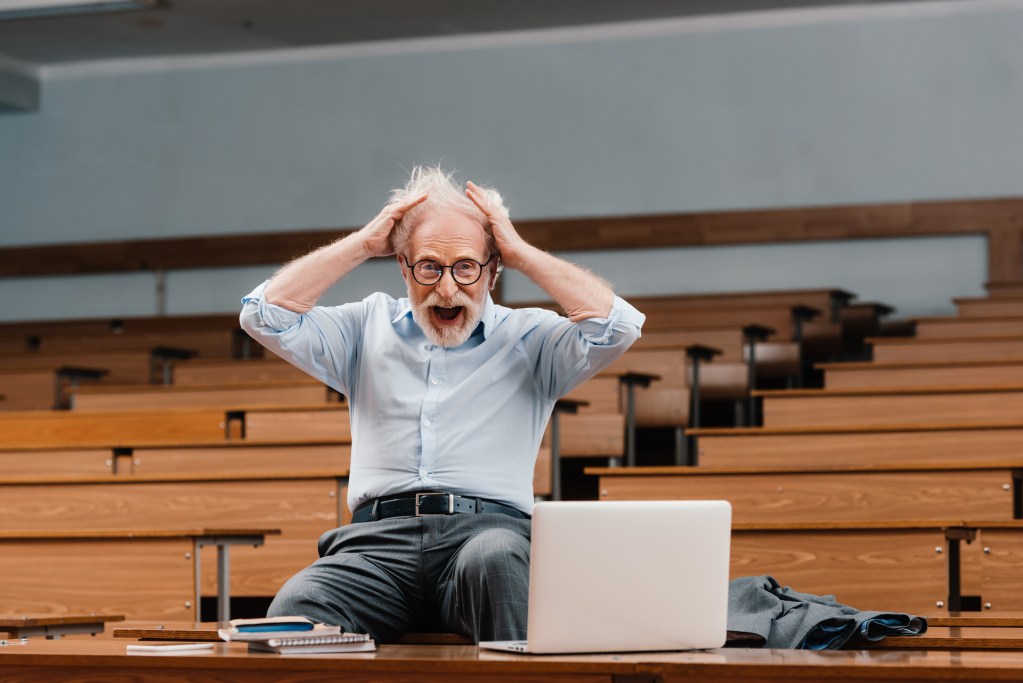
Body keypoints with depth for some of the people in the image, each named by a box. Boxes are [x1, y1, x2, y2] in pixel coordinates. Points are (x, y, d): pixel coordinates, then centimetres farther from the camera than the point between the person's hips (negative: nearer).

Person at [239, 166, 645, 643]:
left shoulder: (529, 338, 17)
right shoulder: (369, 328, 24)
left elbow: (616, 325, 0)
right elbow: (265, 315, 12)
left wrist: (520, 252, 8)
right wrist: (364, 243, 13)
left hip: (490, 526, -1)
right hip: (381, 536, 1)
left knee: (493, 560, -41)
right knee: (296, 608, -33)